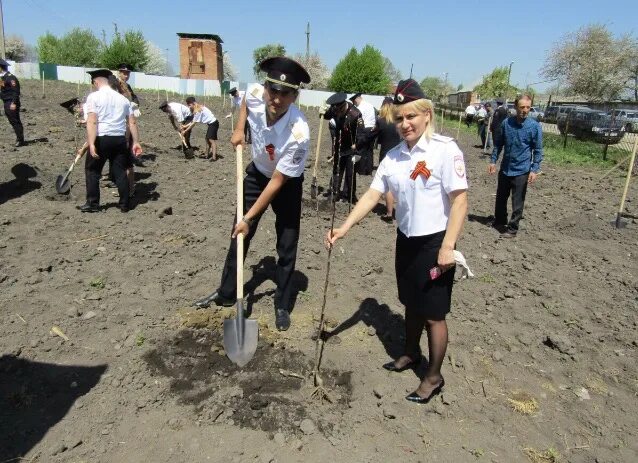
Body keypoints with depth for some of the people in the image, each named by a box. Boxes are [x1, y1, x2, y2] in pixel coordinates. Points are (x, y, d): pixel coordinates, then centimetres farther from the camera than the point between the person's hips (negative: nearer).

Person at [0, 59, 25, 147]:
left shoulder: (10, 77, -16)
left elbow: (16, 91, -21)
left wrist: (14, 103, -25)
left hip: (11, 103, -10)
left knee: (15, 121, -6)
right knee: (12, 121, 13)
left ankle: (20, 140, -2)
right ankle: (19, 138, 20)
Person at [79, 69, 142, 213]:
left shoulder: (94, 96, -3)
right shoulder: (122, 98, 13)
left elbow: (92, 122, -14)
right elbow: (132, 122, 8)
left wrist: (91, 144, -20)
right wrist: (136, 142, 10)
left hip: (101, 139, -4)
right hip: (120, 139, 4)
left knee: (92, 170, 10)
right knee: (120, 171, 10)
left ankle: (93, 204, 12)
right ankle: (125, 204, 12)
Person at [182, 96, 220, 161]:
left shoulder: (197, 111, -19)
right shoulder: (199, 108, 11)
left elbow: (193, 123, -16)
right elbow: (193, 121, 12)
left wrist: (185, 131, -10)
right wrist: (185, 126, 5)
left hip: (213, 123, -11)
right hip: (211, 123, 11)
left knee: (211, 139, -16)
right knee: (207, 139, 14)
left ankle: (214, 157, -23)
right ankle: (207, 155, 21)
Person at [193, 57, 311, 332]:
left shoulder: (299, 133, -38)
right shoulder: (254, 94, -25)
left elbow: (277, 182, -29)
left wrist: (248, 218, -24)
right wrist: (239, 129, -4)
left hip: (288, 184, -4)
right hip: (257, 173, 5)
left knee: (286, 247, -1)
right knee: (238, 235, 11)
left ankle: (282, 306, 18)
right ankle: (226, 293, 29)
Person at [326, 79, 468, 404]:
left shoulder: (445, 150, -16)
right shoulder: (393, 156, 3)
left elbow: (460, 199, -17)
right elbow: (371, 196, 0)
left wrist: (448, 247, -21)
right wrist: (343, 229, -10)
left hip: (435, 243, -6)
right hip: (407, 240, 6)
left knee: (433, 314, 6)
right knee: (411, 304, 23)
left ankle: (433, 377, 26)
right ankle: (411, 354, 46)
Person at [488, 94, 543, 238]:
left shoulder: (535, 126, -9)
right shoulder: (506, 123, -2)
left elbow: (538, 150, -6)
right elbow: (498, 144, 9)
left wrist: (534, 170, -12)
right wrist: (493, 161, 4)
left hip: (521, 170, -3)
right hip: (505, 168, 4)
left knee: (517, 202, 2)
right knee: (501, 197, 17)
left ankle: (512, 228, 15)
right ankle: (499, 221, 36)